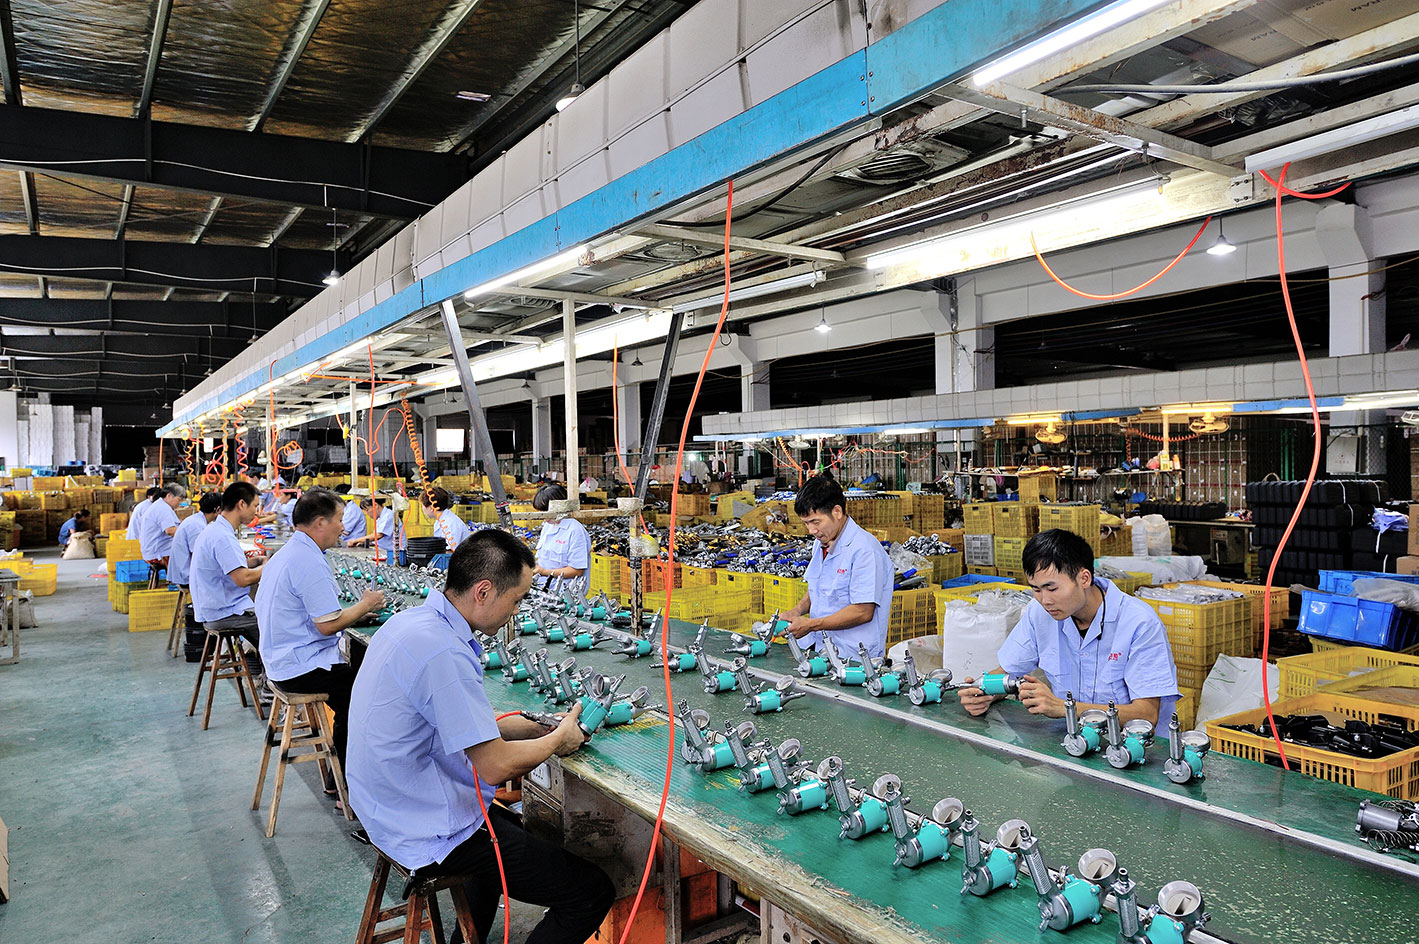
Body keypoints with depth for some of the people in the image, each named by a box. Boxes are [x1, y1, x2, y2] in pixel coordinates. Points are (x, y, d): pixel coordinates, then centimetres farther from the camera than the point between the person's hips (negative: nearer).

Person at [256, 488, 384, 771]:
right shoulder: (310, 562, -21)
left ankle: (341, 773, 20)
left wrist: (357, 611, 13)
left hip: (281, 660, 11)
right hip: (303, 668, -11)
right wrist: (366, 605, -7)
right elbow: (328, 625, -23)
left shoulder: (287, 552, 13)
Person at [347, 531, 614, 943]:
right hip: (432, 835, -10)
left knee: (509, 826, 38)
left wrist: (536, 727, 5)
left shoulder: (412, 620, 2)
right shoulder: (443, 653, -30)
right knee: (593, 893, -7)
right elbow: (496, 767, -26)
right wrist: (559, 739, -7)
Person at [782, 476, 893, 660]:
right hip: (817, 645, 7)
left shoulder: (864, 549, -14)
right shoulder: (822, 544, 14)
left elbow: (863, 612, -17)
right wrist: (798, 610, 7)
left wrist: (810, 624, -15)